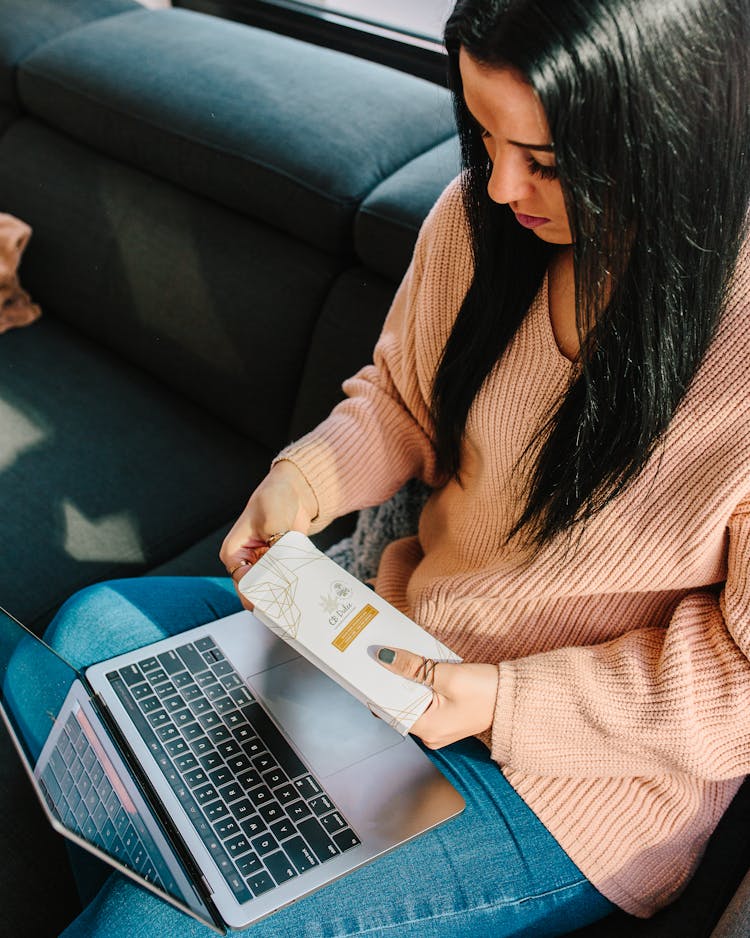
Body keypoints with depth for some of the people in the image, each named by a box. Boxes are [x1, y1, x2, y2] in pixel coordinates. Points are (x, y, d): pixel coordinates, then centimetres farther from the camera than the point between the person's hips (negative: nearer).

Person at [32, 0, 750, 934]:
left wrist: (503, 701, -22)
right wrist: (308, 478, -12)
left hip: (571, 775, -6)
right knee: (93, 631, 6)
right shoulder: (480, 213, -9)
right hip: (400, 630, 7)